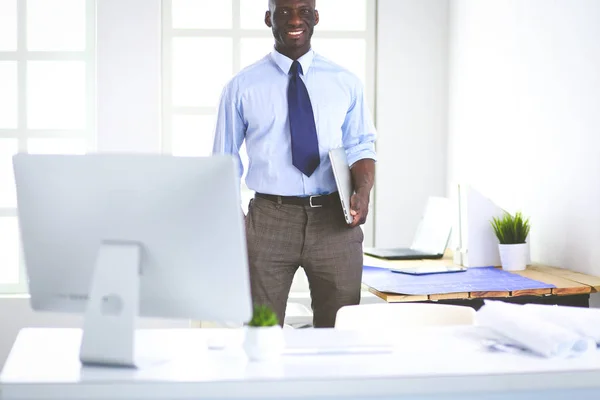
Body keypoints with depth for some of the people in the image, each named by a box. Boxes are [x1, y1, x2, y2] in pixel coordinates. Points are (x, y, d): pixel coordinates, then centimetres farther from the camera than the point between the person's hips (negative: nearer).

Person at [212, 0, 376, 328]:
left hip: (334, 219, 1)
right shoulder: (242, 87, 4)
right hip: (269, 220, -1)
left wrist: (363, 191, -14)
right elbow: (225, 163, 7)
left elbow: (360, 147, 7)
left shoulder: (345, 83, 8)